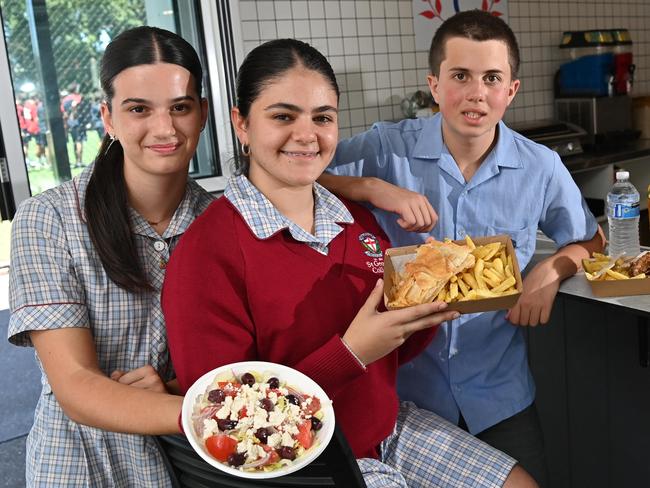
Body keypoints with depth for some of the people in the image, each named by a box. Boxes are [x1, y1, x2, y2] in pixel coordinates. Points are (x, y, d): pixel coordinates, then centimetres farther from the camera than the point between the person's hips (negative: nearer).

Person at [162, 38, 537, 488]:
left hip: (393, 429, 6)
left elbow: (393, 353, 8)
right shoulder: (208, 252, -21)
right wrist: (351, 353, -27)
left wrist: (429, 311, -13)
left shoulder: (357, 219, -1)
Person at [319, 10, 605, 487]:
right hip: (403, 386, -2)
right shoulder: (388, 148, -12)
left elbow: (590, 239, 11)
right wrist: (372, 188, -29)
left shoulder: (541, 168, -4)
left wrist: (553, 269, -10)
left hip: (499, 391, 2)